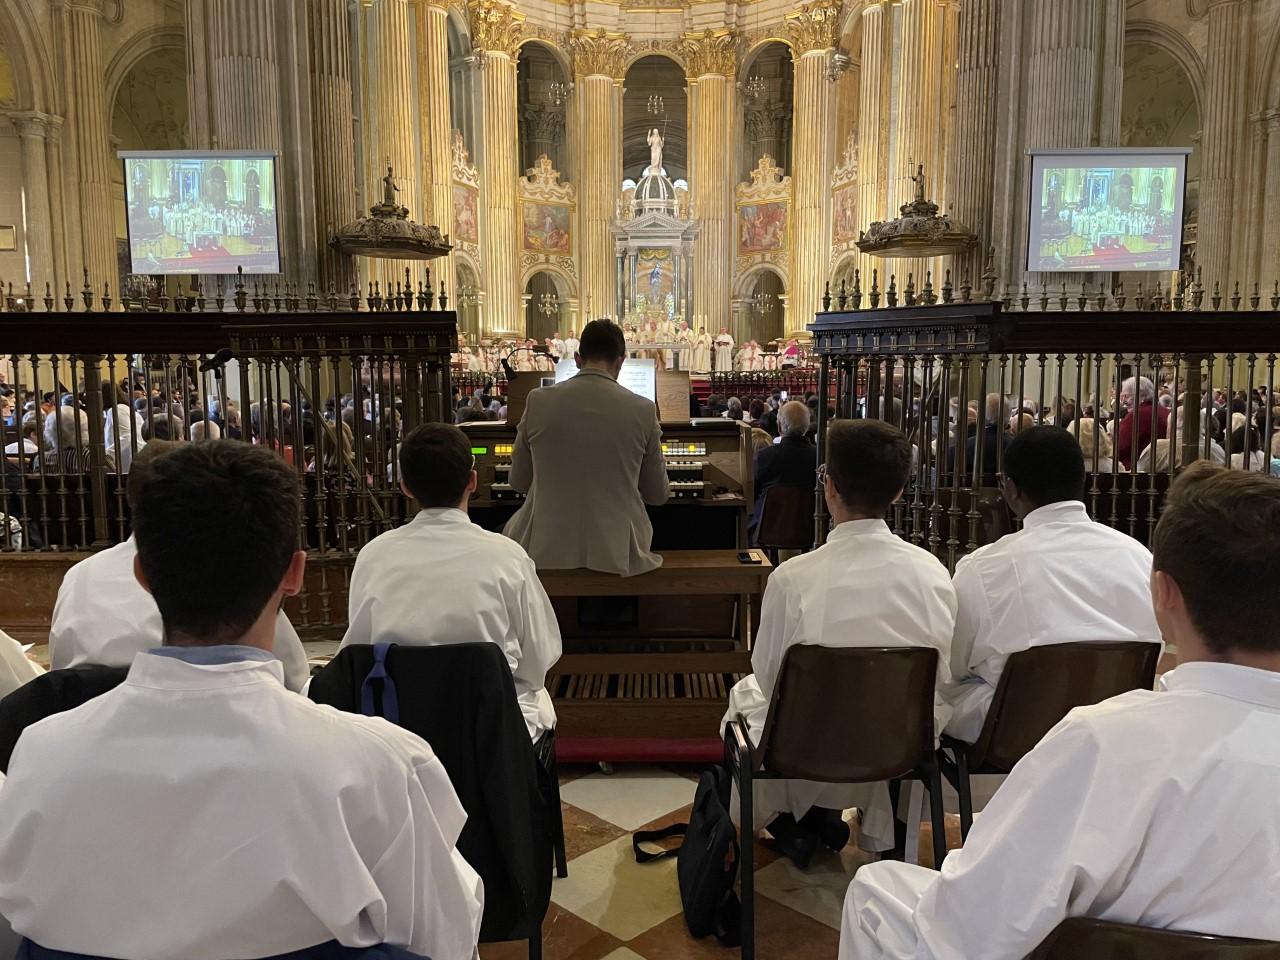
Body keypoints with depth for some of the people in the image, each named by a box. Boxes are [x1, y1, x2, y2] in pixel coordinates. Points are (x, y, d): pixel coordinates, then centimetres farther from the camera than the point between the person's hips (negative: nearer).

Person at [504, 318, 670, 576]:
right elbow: (658, 495, 5)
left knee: (510, 529, 30)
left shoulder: (538, 401, -5)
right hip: (616, 551, 0)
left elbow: (519, 482, 7)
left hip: (545, 548, 0)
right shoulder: (643, 410, -6)